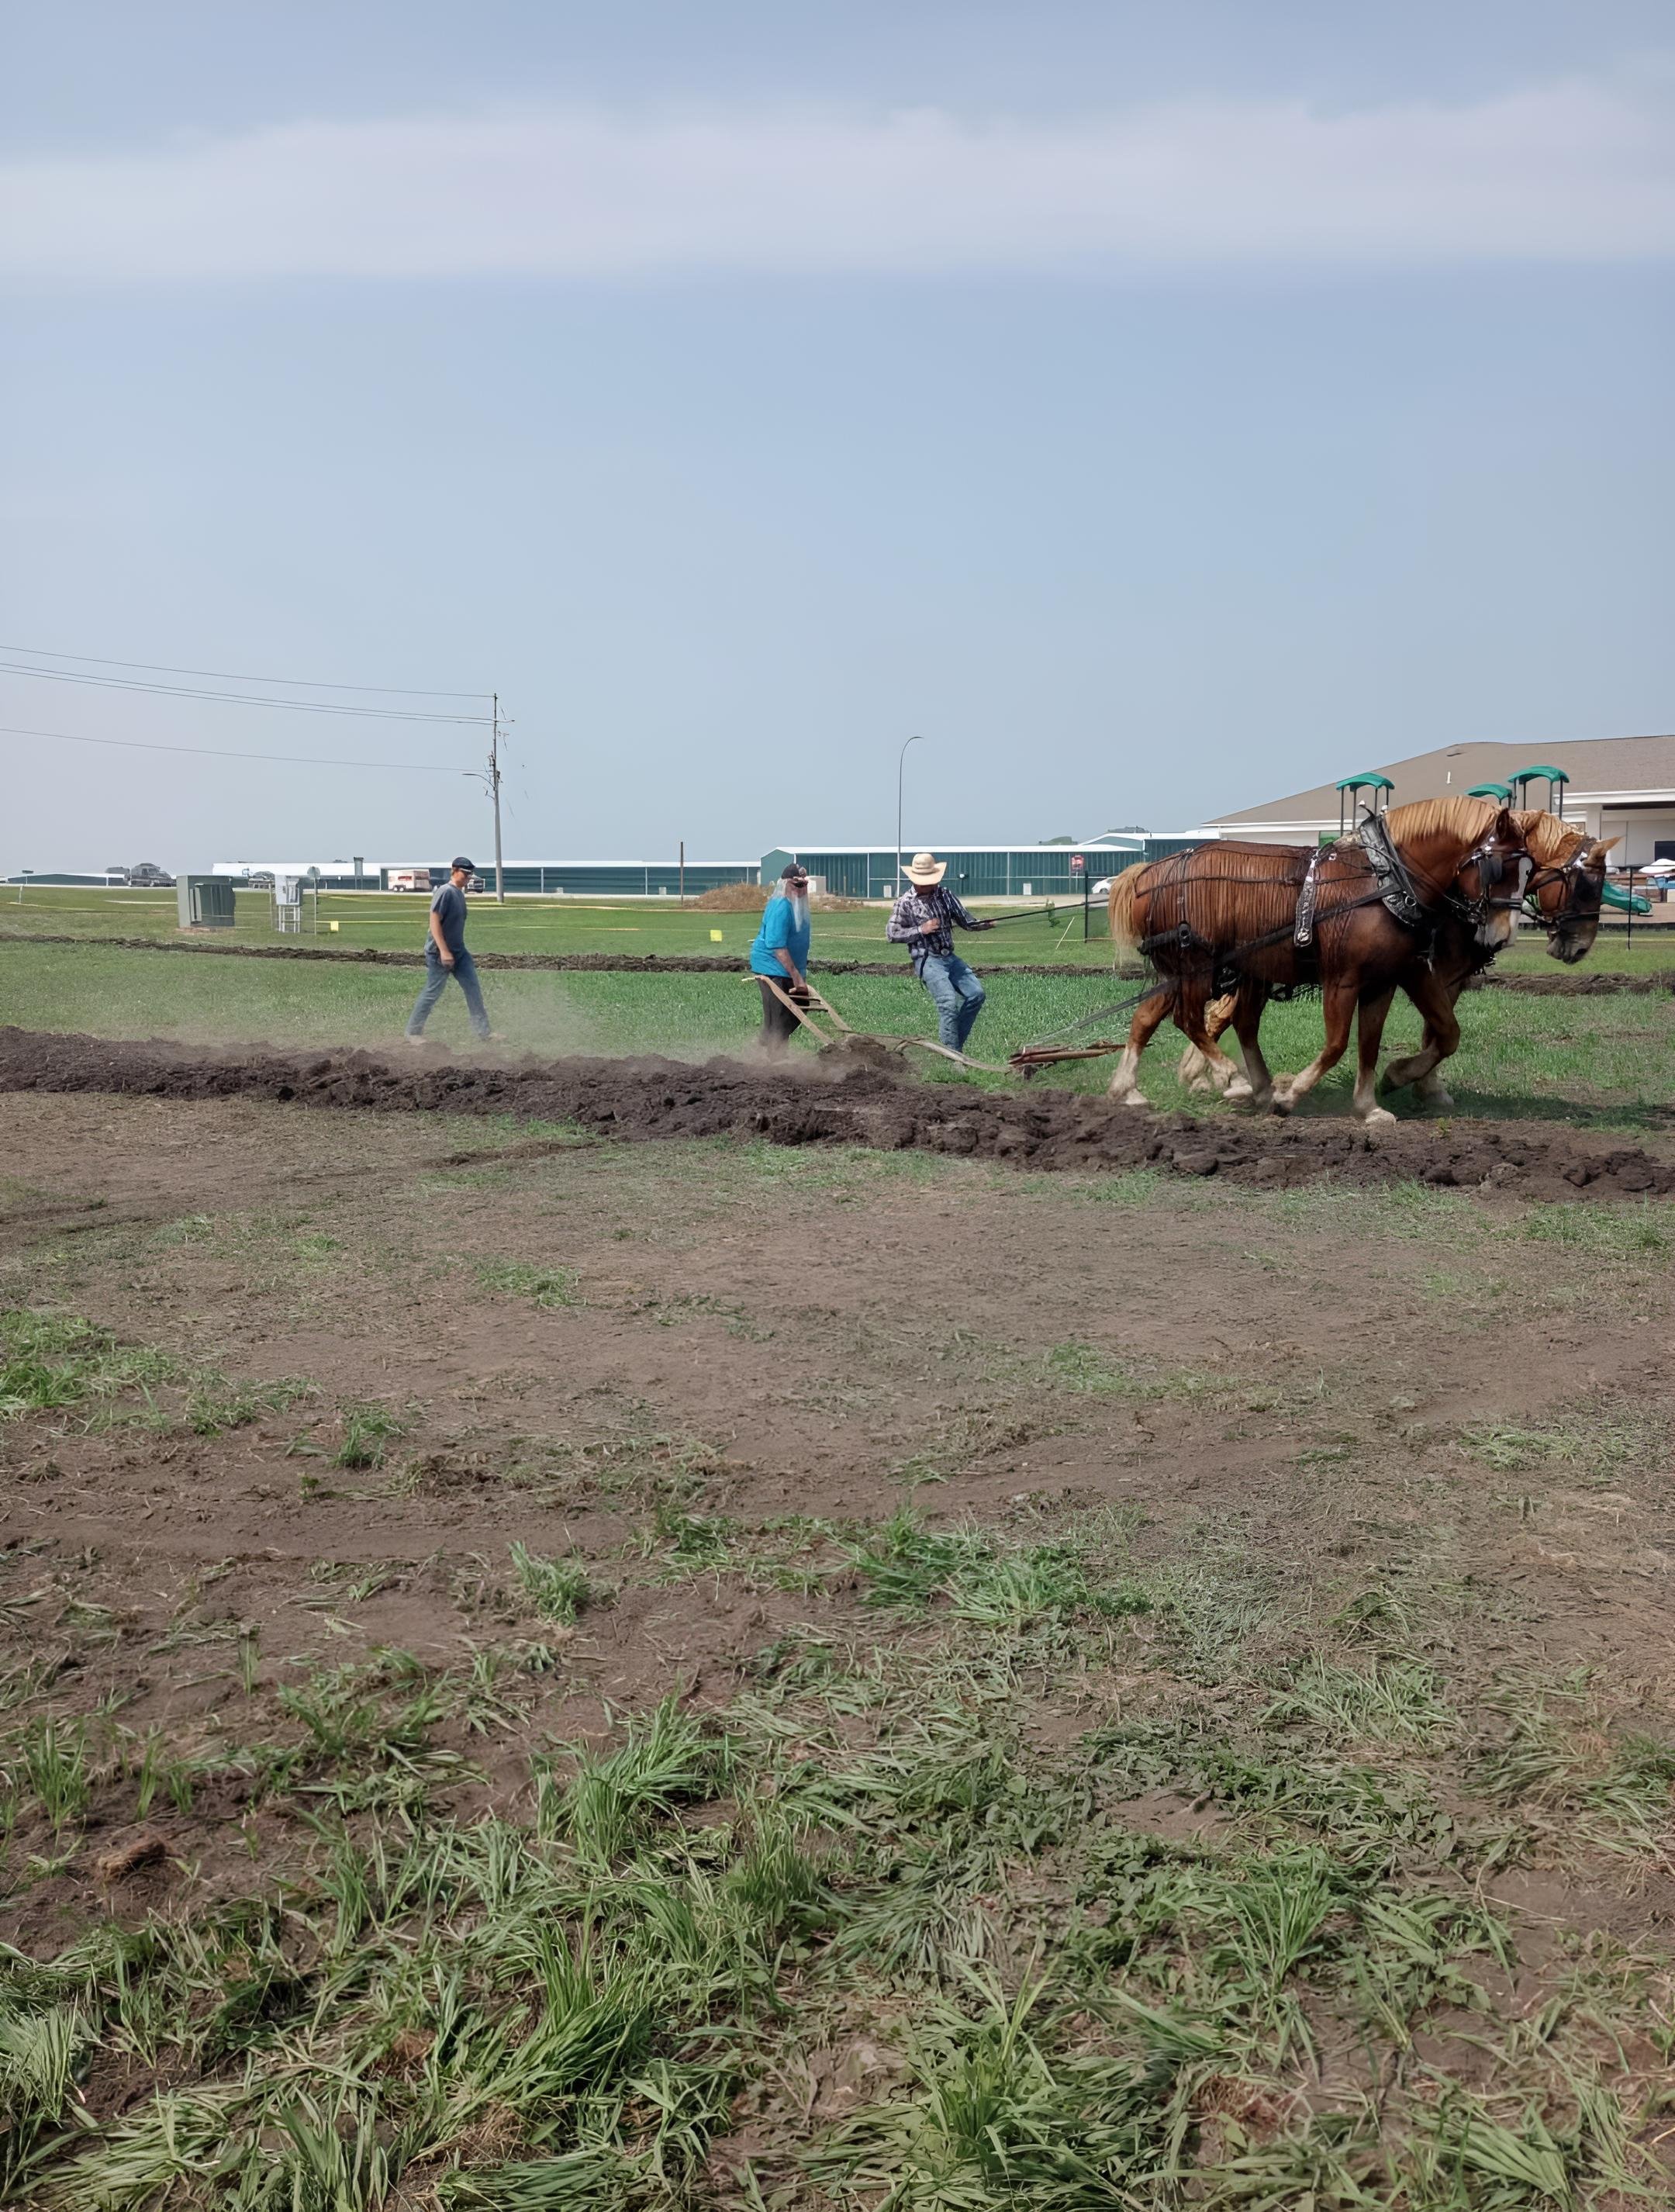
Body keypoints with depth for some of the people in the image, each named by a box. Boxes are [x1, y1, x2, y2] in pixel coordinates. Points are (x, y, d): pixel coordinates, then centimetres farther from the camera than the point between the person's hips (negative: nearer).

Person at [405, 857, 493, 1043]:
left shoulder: (460, 893, 11)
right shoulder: (446, 892, -16)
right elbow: (434, 922, -22)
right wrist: (444, 951, -26)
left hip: (458, 952, 9)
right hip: (439, 953, -9)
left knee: (473, 989, 4)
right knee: (433, 992, 0)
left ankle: (484, 1033, 7)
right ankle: (413, 1032, 14)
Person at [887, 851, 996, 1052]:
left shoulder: (945, 896, 10)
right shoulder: (905, 903, -3)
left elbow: (965, 920, 12)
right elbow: (892, 935, -3)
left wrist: (985, 924, -8)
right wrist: (921, 930, -13)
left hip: (950, 958, 6)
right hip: (927, 960, -6)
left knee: (976, 994, -5)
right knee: (948, 1001, -20)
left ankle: (956, 1041, 9)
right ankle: (953, 1052, -15)